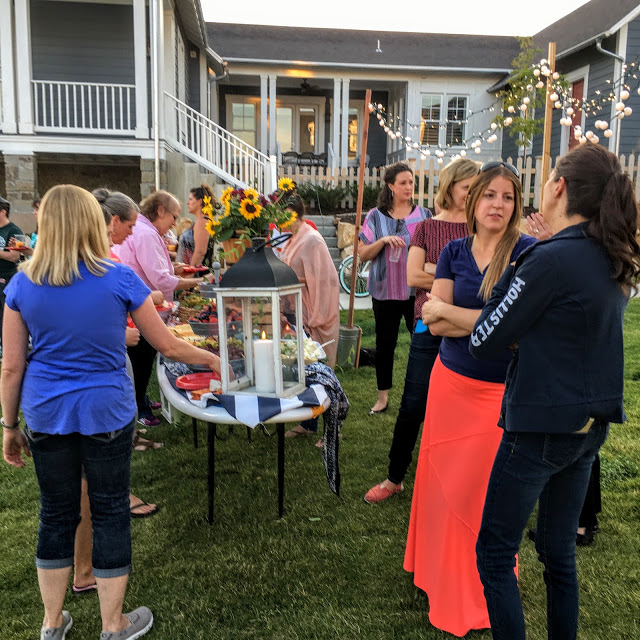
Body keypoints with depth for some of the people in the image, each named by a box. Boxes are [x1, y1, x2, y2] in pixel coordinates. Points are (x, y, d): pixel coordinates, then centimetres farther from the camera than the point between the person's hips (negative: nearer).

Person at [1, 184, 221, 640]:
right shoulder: (120, 280, -11)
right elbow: (169, 347, -4)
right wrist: (213, 360, 13)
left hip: (46, 415, 3)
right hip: (106, 414, -3)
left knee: (56, 512, 17)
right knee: (110, 513, 11)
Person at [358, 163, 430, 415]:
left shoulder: (424, 215, 6)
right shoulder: (376, 216, 4)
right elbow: (363, 253, 2)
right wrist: (384, 240, -15)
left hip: (416, 290, 0)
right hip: (385, 290, 0)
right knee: (385, 343, 7)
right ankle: (383, 396, 20)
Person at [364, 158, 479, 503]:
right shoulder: (426, 228, 6)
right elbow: (413, 276, -6)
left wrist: (434, 271, -13)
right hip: (430, 327, 0)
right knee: (412, 406, 5)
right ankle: (394, 478, 22)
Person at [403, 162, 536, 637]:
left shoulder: (529, 252, -9)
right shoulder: (454, 252, 3)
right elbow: (434, 324, -4)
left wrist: (445, 309, -14)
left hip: (502, 392, -3)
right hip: (451, 382, 4)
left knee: (486, 493, 7)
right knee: (444, 483, 13)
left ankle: (481, 596, 29)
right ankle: (440, 573, 36)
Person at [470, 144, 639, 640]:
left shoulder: (552, 259, -20)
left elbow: (484, 342, -16)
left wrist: (506, 277, -3)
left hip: (541, 426, -8)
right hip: (591, 425, 8)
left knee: (495, 550, 8)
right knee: (559, 550, 21)